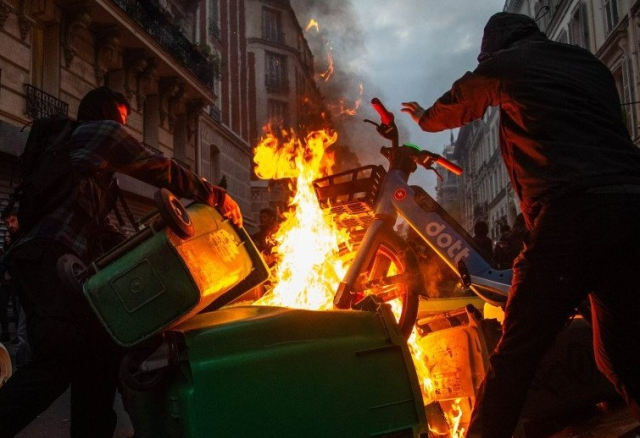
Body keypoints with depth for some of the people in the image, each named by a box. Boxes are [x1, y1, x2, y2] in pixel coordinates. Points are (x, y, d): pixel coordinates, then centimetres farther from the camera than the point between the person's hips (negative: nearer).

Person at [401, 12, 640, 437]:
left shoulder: (504, 63, 13)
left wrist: (424, 117, 53)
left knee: (516, 354, -2)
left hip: (574, 211, -6)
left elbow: (454, 108, 31)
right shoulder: (590, 63, 27)